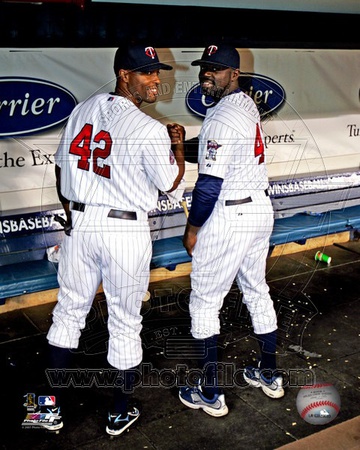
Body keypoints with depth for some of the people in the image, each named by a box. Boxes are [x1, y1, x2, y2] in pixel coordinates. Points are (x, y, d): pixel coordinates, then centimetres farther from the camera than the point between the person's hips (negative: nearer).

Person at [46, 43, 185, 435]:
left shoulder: (82, 110, 4)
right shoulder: (150, 130, -15)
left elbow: (62, 166, 12)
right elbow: (171, 184, -2)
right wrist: (178, 143, 13)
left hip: (79, 223, 5)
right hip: (126, 230, -5)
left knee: (69, 310, 18)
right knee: (125, 321, 10)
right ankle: (119, 412, 25)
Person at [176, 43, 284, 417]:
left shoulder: (221, 117, -19)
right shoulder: (247, 104, 10)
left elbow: (209, 184, -20)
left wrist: (193, 228, -10)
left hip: (229, 218, -9)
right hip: (261, 209, 10)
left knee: (204, 302, 3)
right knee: (257, 292, 19)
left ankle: (210, 394, 12)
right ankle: (269, 375, 33)